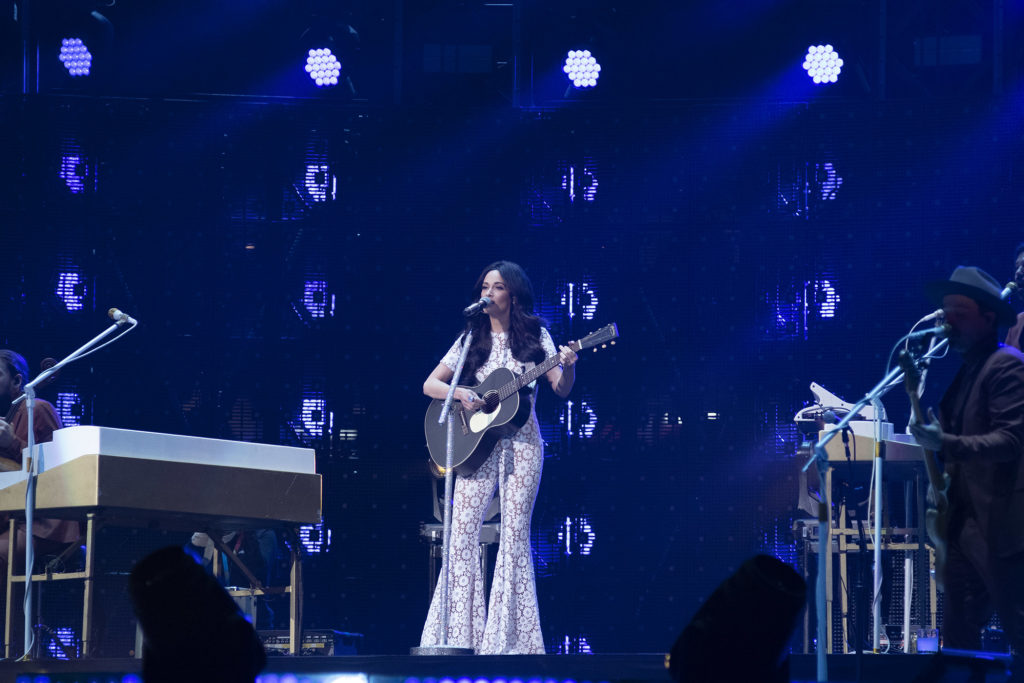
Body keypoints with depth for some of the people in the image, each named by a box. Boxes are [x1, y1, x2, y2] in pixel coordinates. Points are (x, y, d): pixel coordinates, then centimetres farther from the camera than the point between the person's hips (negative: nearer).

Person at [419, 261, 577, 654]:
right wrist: (460, 394, -13)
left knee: (515, 532, -4)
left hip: (522, 444, -1)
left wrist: (567, 367, -24)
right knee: (462, 529, -9)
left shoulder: (534, 336, 5)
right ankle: (458, 634, -8)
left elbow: (561, 390, -2)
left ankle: (508, 637, -2)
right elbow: (429, 385, 7)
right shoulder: (472, 339, 9)